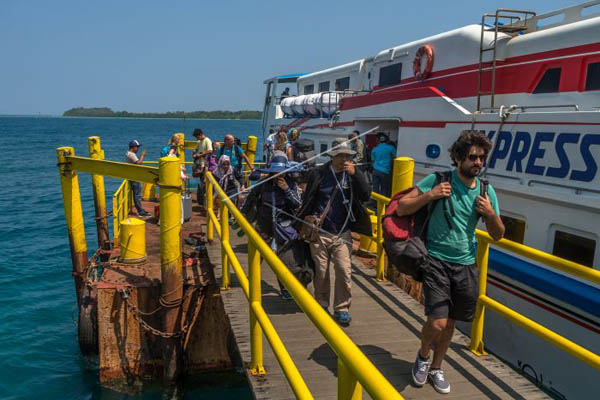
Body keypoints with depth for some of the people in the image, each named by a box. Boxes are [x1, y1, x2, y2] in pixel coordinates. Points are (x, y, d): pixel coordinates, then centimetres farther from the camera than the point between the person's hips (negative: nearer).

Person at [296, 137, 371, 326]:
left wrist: (355, 174, -19)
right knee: (321, 272, 9)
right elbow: (307, 200, 4)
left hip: (342, 234, 1)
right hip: (320, 233, -1)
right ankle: (322, 303, 30)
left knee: (344, 272, -8)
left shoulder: (353, 174, 2)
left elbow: (366, 196, -10)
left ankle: (342, 309, 8)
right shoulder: (318, 173, -3)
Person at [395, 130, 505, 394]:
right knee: (437, 322, -13)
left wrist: (491, 214, -12)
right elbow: (402, 209, -9)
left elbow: (498, 235, 8)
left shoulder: (486, 191, 2)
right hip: (437, 261, -4)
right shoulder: (437, 180, -9)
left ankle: (436, 368, 38)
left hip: (466, 265, 4)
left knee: (449, 322, 15)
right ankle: (423, 356, 21)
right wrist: (430, 195, -23)